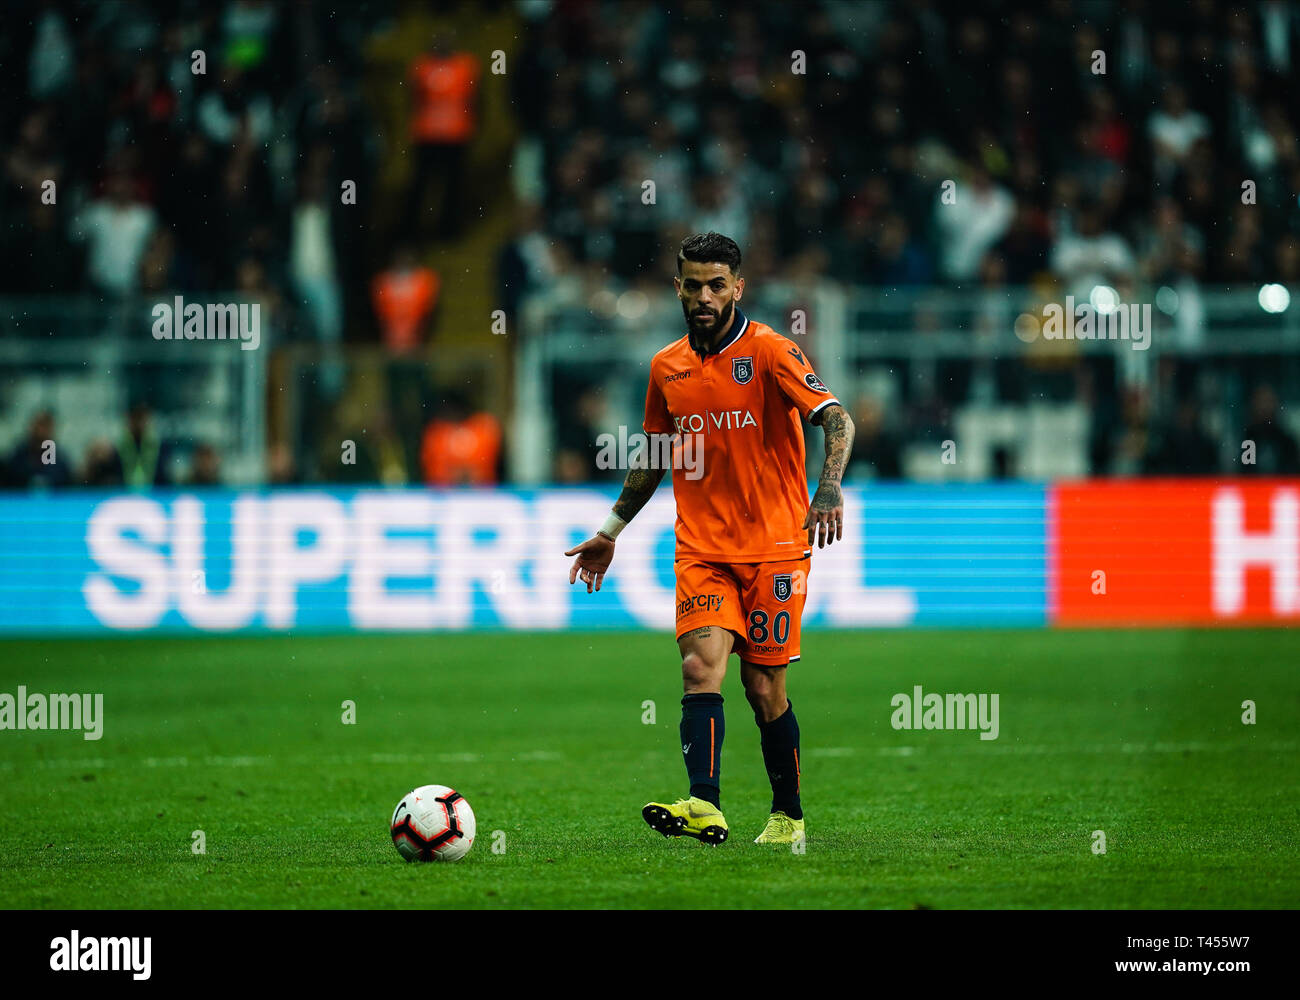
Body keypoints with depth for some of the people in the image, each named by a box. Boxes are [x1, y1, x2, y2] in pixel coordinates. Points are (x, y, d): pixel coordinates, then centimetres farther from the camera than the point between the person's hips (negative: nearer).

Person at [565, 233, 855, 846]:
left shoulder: (768, 351, -7)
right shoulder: (667, 367, 10)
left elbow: (834, 417, -19)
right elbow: (654, 457, 24)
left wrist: (829, 488, -36)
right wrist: (610, 532, 26)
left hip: (774, 548, -3)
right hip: (701, 549, 3)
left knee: (764, 687, 2)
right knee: (702, 666, -17)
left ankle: (788, 816, 20)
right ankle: (704, 806, -31)